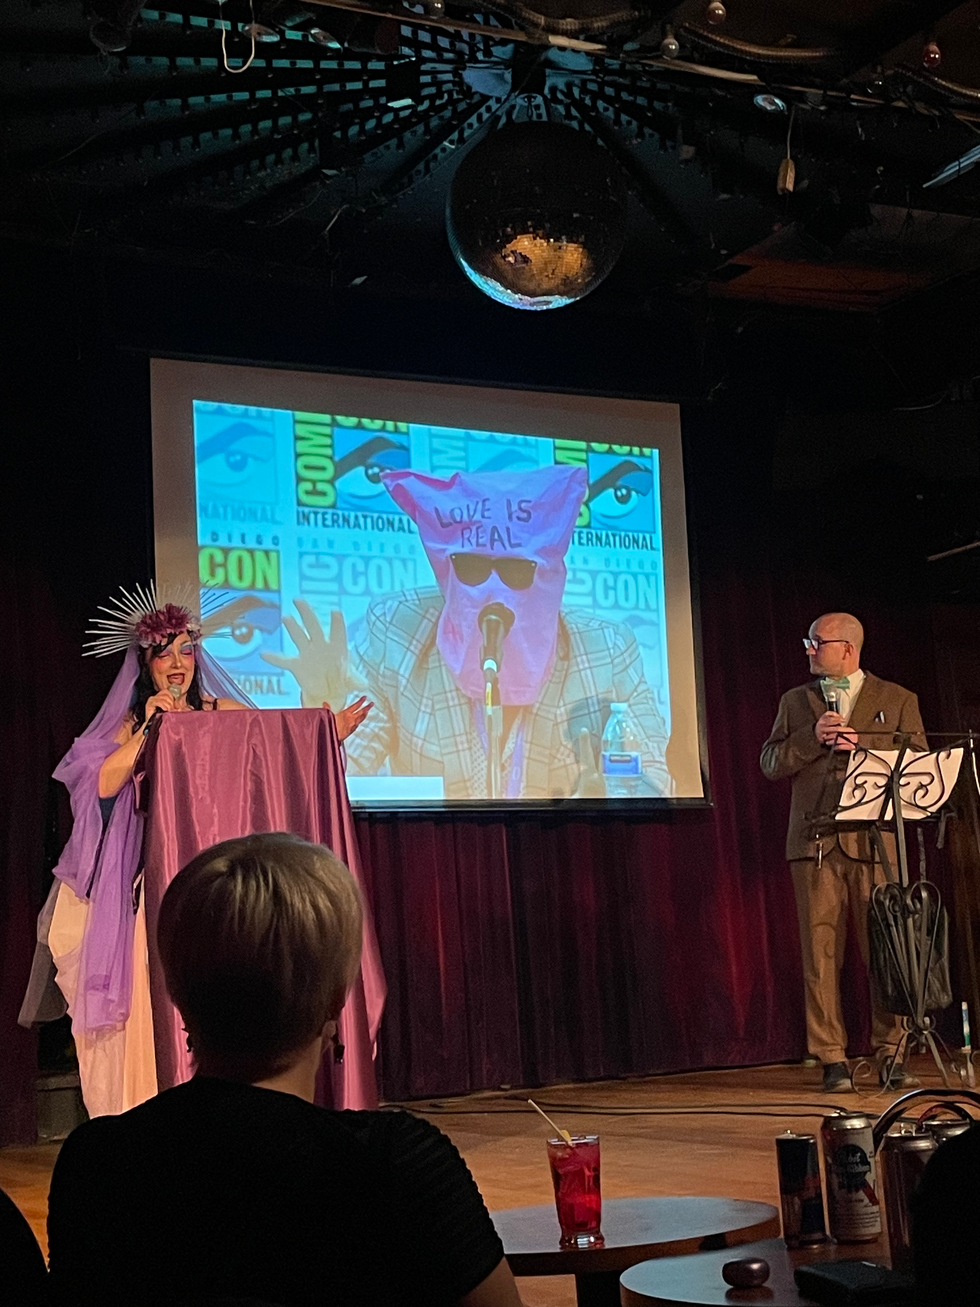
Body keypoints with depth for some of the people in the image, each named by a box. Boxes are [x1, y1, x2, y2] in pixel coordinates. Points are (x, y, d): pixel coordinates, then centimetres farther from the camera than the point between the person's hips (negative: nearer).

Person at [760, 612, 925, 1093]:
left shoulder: (897, 700, 11)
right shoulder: (795, 701, 18)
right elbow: (770, 763, 9)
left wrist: (861, 744, -10)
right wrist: (813, 738, -7)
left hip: (874, 841, -2)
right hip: (815, 843, 2)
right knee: (821, 951, -1)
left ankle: (890, 1054, 5)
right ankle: (832, 1059, 3)